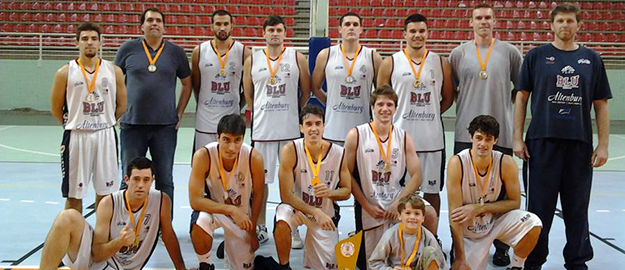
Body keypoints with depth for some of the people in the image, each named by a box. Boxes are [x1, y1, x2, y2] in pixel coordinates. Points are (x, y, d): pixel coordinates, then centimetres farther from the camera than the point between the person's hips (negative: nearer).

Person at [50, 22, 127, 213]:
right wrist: (74, 126, 6)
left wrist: (104, 124, 7)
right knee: (74, 195, 5)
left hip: (105, 136, 2)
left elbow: (121, 105, 9)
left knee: (105, 193, 10)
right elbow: (56, 108, 4)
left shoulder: (114, 71, 3)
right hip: (76, 137, -1)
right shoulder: (65, 73, -2)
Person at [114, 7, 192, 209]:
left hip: (165, 126, 1)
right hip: (132, 124, -1)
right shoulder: (128, 49, 3)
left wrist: (179, 113, 6)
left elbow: (187, 84, 14)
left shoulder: (176, 52, 5)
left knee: (165, 180, 6)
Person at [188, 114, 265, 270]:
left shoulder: (254, 158, -25)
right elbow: (195, 200, -28)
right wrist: (231, 210, -36)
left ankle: (229, 245, 42)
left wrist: (252, 231, 1)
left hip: (243, 213, 2)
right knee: (200, 222, -36)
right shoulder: (203, 156, -30)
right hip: (213, 207, -2)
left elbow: (258, 195, -8)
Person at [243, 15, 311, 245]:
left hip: (291, 129, -1)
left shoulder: (297, 58, 3)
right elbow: (248, 94, 13)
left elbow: (306, 91, 9)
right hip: (262, 128, 1)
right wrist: (264, 112, 10)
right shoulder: (252, 60, 5)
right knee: (260, 179, 5)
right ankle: (260, 227, 16)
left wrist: (294, 114, 8)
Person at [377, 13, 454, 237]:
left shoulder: (441, 63, 5)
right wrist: (392, 119, 1)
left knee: (432, 191, 9)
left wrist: (427, 115, 5)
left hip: (432, 139, 1)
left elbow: (447, 98, 13)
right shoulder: (391, 63, 1)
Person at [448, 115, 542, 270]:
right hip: (468, 229, -1)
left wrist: (478, 208, -20)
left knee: (533, 224, -25)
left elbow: (515, 202, -6)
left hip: (497, 219, 1)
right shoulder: (457, 163, -22)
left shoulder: (506, 163, -16)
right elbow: (455, 214, -22)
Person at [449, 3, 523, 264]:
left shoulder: (509, 52, 5)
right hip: (466, 133, 0)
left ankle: (501, 247, 16)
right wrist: (465, 103, 5)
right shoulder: (459, 53, 6)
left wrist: (506, 105, 5)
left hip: (501, 133, 0)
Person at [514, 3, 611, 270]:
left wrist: (603, 145, 2)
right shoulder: (536, 56, 5)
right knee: (540, 207, 3)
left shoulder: (592, 59, 10)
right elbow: (522, 97, 5)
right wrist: (517, 138, -2)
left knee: (577, 208, 8)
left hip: (580, 143, 2)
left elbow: (601, 105, 9)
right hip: (542, 141, -1)